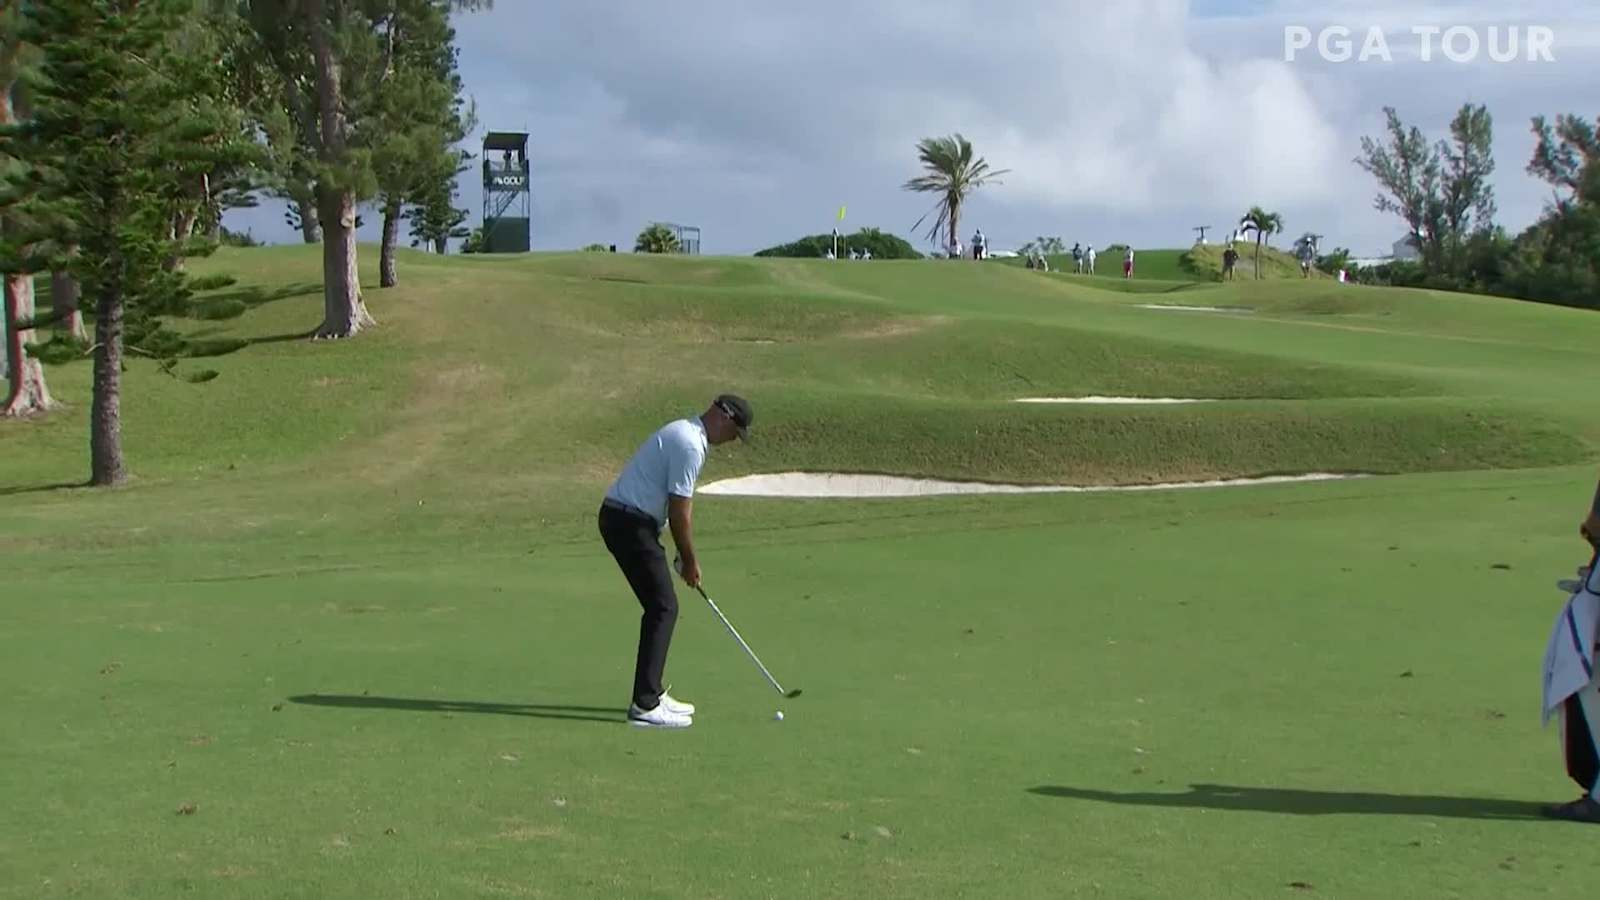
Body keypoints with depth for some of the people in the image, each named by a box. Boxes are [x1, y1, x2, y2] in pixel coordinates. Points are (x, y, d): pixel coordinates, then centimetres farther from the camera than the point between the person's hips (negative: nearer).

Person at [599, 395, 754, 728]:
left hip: (625, 519, 10)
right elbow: (679, 514, -15)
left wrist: (686, 557, 19)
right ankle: (644, 705, -9)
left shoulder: (686, 433, 16)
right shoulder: (690, 446, -17)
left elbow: (680, 505, 20)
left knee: (661, 607, 14)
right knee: (663, 607, -8)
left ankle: (651, 693, 21)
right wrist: (691, 561, -3)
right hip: (629, 523, -10)